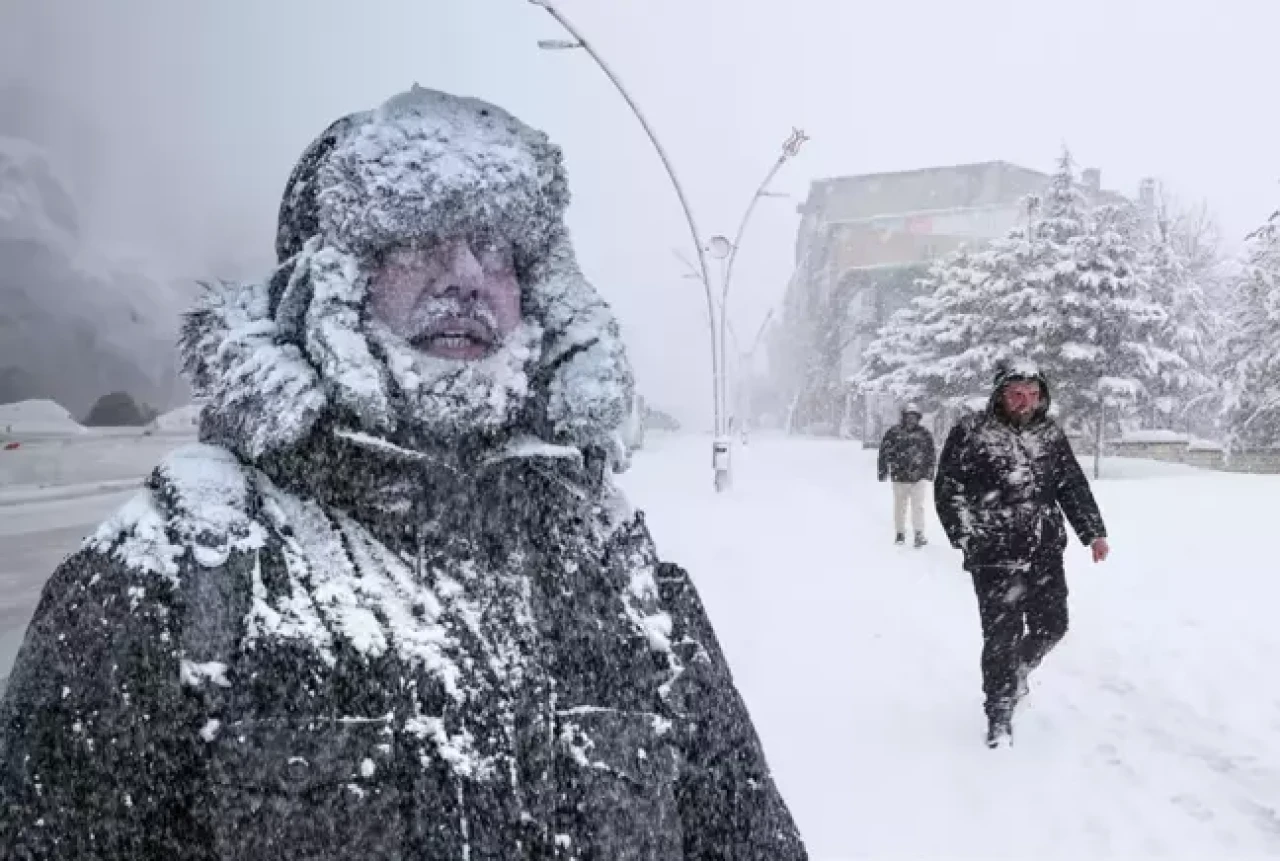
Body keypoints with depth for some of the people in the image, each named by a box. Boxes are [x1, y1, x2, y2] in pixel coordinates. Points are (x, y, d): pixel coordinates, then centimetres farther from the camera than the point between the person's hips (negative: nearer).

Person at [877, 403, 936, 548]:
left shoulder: (924, 433, 1)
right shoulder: (894, 432, -3)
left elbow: (932, 452, 10)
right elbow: (884, 452, 2)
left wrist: (930, 471, 6)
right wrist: (883, 471, 1)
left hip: (919, 477, 0)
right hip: (899, 476, 0)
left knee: (918, 506, -5)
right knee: (900, 506, 10)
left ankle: (919, 534, 0)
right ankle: (900, 533, 22)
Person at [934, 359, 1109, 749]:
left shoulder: (1050, 434, 8)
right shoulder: (970, 432, -7)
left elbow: (1074, 486, 14)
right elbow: (947, 487, -5)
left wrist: (1094, 532, 9)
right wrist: (967, 537, -11)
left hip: (1046, 554, 5)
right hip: (995, 557, -5)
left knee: (1052, 626, 11)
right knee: (1001, 635, -2)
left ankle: (1018, 671, 42)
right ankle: (999, 713, 16)